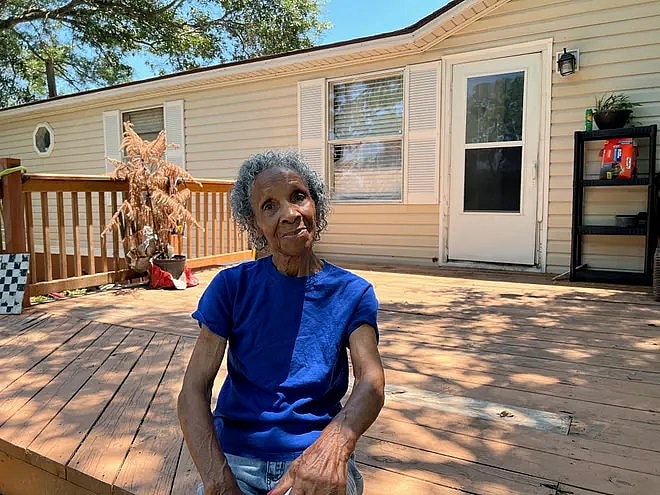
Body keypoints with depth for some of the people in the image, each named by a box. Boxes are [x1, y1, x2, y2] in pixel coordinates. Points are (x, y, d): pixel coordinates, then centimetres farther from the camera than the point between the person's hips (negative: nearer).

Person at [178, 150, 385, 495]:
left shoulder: (352, 294, -1)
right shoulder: (231, 286, -1)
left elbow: (371, 383, -14)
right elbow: (193, 392, -7)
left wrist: (335, 443, -35)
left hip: (316, 456, 0)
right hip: (235, 454, 1)